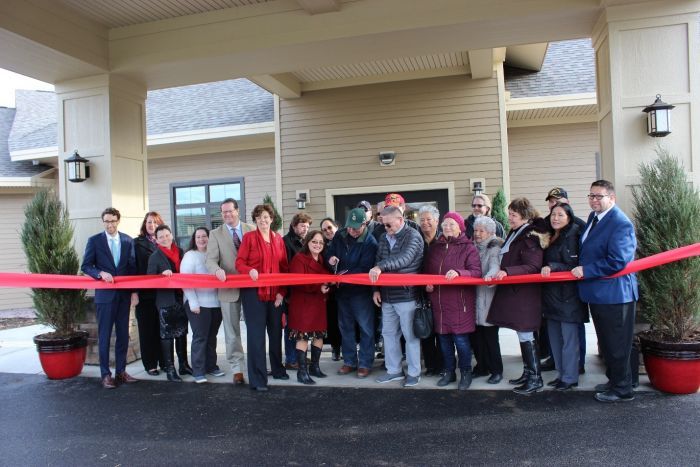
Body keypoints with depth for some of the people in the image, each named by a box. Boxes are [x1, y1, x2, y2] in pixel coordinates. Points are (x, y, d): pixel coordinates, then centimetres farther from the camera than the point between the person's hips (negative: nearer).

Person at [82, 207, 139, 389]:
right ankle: (106, 374, 10)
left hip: (124, 294, 3)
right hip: (105, 294, -3)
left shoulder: (128, 240, 7)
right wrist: (101, 273, -19)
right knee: (104, 336, 2)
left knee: (123, 335, 8)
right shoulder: (94, 241, 0)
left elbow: (133, 267, 7)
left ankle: (121, 371, 19)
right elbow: (86, 266, -1)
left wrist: (134, 291, 2)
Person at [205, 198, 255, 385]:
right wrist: (217, 270, -29)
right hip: (229, 288, 0)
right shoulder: (215, 234, 2)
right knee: (232, 332, 6)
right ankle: (237, 369, 17)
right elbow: (210, 260, -8)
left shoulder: (251, 230, 4)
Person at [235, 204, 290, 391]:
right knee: (256, 335, -2)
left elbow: (285, 267, 9)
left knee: (276, 332, 15)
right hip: (254, 292, -4)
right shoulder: (249, 237, -2)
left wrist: (282, 291, 1)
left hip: (275, 293, 4)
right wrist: (250, 270, -27)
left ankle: (277, 369, 34)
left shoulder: (278, 239, 8)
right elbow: (239, 262, -5)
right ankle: (257, 379, 4)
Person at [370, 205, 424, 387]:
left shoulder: (413, 235, -9)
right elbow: (378, 262, 16)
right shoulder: (384, 238, 12)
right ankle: (394, 370, 26)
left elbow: (404, 258, -25)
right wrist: (376, 289, 8)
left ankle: (414, 372, 16)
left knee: (410, 335, 2)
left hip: (406, 295, -7)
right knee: (388, 333, 13)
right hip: (387, 295, 7)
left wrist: (381, 266, -35)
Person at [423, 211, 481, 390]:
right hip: (439, 300, 5)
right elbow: (427, 271, 20)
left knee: (460, 338, -2)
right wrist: (427, 283, 1)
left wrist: (459, 272, -28)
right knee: (444, 337, 11)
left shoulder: (468, 247, -2)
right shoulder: (435, 247, 12)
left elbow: (476, 272, -12)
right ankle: (449, 371, 26)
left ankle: (466, 373, 16)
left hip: (460, 301, -4)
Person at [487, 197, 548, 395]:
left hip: (524, 294, -9)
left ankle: (535, 378, 7)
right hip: (513, 291, 9)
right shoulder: (515, 233, 11)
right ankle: (528, 372, 26)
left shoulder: (530, 236, -15)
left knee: (525, 335, -3)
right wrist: (499, 273, 12)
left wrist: (507, 272, -29)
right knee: (523, 335, 16)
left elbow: (532, 267, -21)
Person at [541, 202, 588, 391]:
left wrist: (552, 267, -22)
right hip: (551, 294, 8)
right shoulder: (550, 237, 13)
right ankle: (562, 374, 26)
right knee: (554, 338, 14)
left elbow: (573, 266, -15)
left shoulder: (572, 237, -11)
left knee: (569, 339, 0)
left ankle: (570, 378, 12)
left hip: (567, 296, -8)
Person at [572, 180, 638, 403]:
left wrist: (586, 271, -20)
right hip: (597, 292, 9)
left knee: (617, 344, 4)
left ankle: (622, 389, 19)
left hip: (615, 294, -9)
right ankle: (614, 380, 37)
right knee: (606, 342, 21)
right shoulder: (593, 217, 10)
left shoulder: (621, 223, -20)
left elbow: (617, 261, -27)